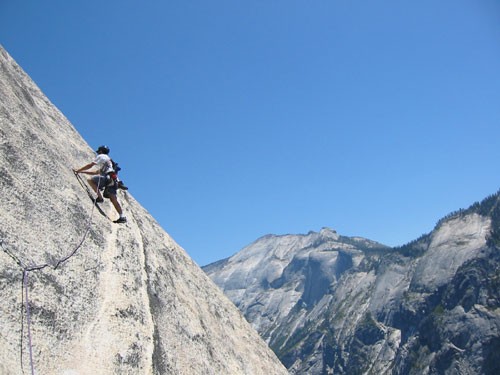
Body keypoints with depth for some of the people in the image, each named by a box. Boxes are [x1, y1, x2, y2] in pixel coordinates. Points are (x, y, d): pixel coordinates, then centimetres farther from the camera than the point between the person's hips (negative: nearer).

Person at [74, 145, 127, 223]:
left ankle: (100, 197, -17)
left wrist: (79, 170, 11)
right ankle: (122, 217, -4)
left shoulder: (101, 156, 11)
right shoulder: (107, 161, 37)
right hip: (113, 181, 9)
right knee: (114, 200, 2)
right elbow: (96, 172, 40)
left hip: (108, 178, -9)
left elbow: (90, 165, 4)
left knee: (90, 180, -11)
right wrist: (82, 172, 40)